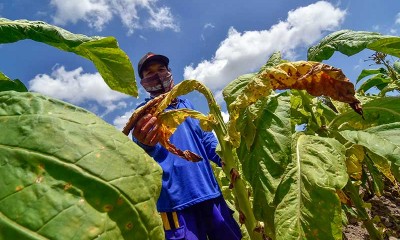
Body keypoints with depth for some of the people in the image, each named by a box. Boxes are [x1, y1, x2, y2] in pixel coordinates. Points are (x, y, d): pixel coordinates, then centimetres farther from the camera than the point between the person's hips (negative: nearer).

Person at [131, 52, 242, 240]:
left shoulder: (186, 104, 15)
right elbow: (145, 157, -18)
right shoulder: (145, 112, -1)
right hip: (177, 200, -5)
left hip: (211, 192, 6)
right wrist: (144, 145, -42)